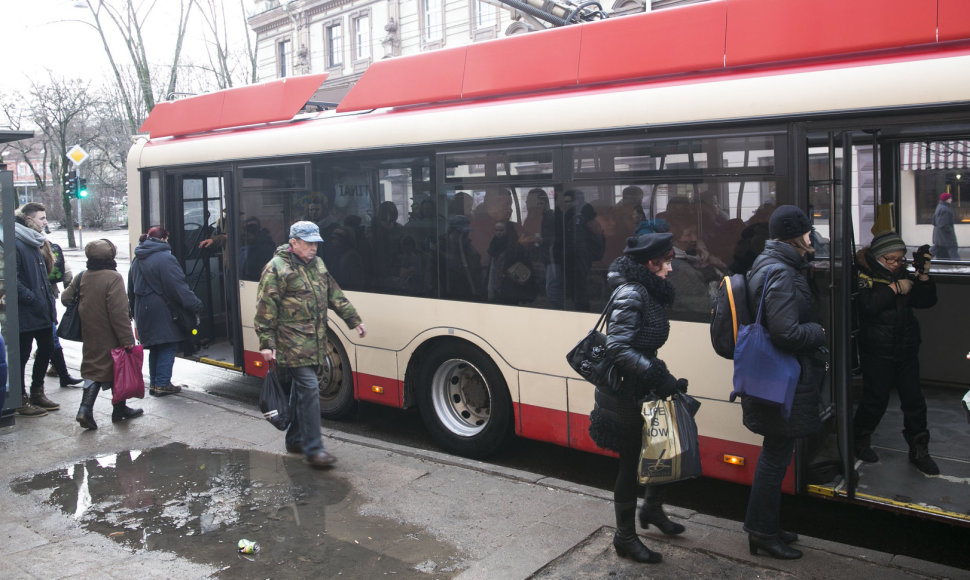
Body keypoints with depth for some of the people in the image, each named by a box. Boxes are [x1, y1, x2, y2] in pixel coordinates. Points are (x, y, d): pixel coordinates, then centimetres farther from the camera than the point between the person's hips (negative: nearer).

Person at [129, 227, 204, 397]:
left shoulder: (137, 260, 14)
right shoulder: (165, 258, -14)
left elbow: (132, 290, 20)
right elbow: (178, 287, -19)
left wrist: (135, 312, 26)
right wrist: (195, 305, -15)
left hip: (143, 311, 9)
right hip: (162, 312, -9)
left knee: (155, 347, 17)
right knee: (168, 346, -1)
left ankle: (154, 383, 22)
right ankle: (162, 385, -3)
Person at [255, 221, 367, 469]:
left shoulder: (317, 263, 14)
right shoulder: (277, 268, -9)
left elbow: (335, 295, 21)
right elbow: (266, 309, -11)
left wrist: (354, 320, 18)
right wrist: (266, 343, -14)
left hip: (314, 343, 8)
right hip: (292, 343, -7)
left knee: (301, 389, 15)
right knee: (309, 388, -13)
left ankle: (295, 440, 28)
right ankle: (313, 450, -8)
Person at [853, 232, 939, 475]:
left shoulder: (903, 274, 9)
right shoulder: (864, 275, -9)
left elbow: (926, 301, 7)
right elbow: (868, 305, -25)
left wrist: (924, 276, -7)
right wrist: (895, 288, -20)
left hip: (906, 349, 6)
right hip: (877, 351, -6)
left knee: (914, 400, 9)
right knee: (876, 399, 1)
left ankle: (919, 450, 21)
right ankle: (859, 441, 22)